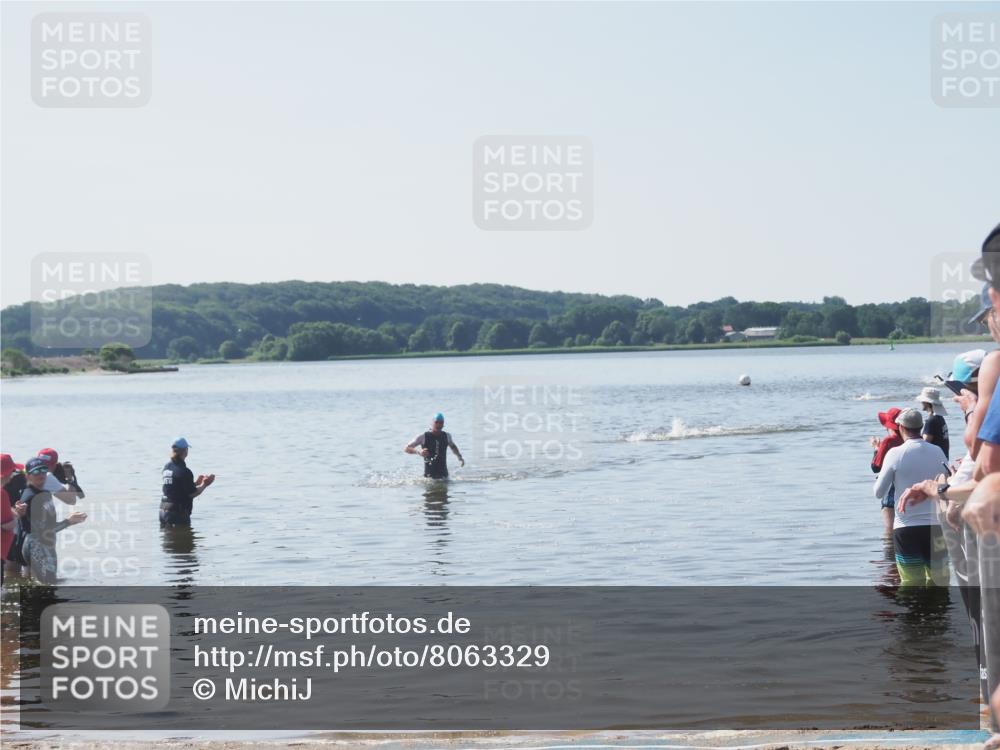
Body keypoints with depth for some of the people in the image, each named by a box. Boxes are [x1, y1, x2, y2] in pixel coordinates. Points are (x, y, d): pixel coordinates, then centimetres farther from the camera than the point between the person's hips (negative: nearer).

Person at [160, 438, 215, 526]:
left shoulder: (167, 467, 8)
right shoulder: (184, 471, -18)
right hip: (179, 512, -8)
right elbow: (192, 493, -15)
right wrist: (204, 485, 1)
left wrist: (196, 483, 21)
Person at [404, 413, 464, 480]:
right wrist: (418, 452, -22)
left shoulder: (446, 436, 5)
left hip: (443, 474, 3)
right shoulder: (423, 437, -7)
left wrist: (460, 457, 14)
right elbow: (406, 449, -5)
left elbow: (453, 446, 28)